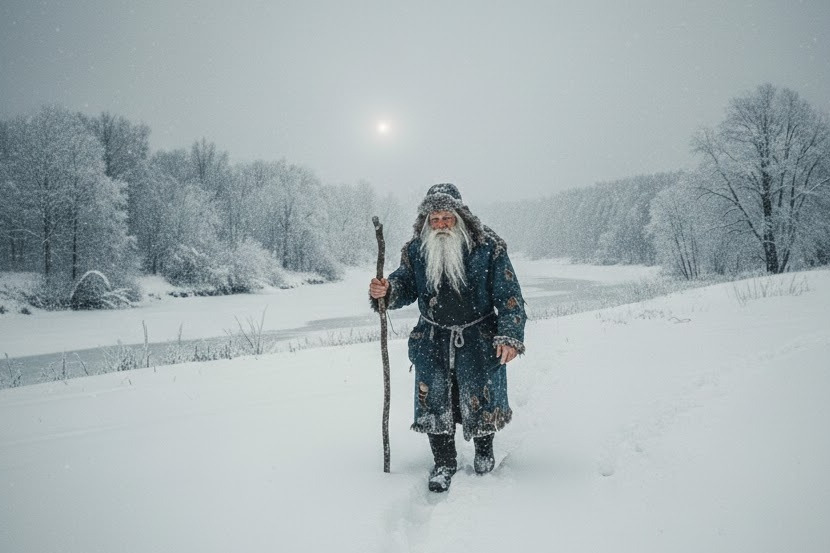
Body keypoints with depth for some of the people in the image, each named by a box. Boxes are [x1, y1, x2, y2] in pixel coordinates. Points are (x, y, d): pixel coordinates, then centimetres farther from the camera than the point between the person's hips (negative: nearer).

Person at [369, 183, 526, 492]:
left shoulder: (487, 247, -11)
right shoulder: (415, 250, -3)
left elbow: (509, 295, -9)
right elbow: (406, 286, 7)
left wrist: (511, 336, -18)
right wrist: (385, 291, -17)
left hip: (478, 340, -2)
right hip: (433, 341, 2)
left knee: (479, 398, 9)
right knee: (433, 401, 3)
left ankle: (484, 451, 39)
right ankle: (444, 463, 24)